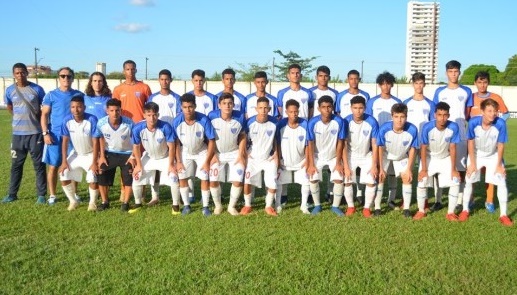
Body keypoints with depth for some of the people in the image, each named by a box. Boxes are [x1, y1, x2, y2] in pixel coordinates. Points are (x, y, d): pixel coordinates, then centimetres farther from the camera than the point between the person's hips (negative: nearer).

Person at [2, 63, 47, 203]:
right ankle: (12, 194, 20)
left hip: (35, 132, -2)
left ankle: (41, 194, 9)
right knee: (16, 164, 10)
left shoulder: (37, 89, -5)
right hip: (18, 133, 3)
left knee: (39, 164, 2)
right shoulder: (10, 90, 2)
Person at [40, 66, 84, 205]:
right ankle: (52, 195, 14)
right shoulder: (51, 95, 1)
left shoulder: (79, 95, 6)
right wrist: (45, 133, -10)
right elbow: (44, 115, 0)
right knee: (53, 166, 3)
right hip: (55, 136, -1)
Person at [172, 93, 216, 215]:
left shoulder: (203, 120, -30)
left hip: (202, 152, -2)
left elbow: (211, 141, -20)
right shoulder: (177, 121, -24)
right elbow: (176, 142, -11)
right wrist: (178, 161, -12)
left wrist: (207, 161, -20)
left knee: (205, 178, -8)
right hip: (185, 152, 2)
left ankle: (205, 207, 6)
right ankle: (186, 205, 16)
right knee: (182, 178, -1)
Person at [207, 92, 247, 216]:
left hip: (234, 153, 0)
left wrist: (241, 155, -6)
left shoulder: (240, 117, -17)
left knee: (238, 181, -9)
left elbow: (242, 137, -2)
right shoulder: (212, 116, -18)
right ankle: (218, 205, 17)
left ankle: (232, 206, 15)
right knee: (213, 181, -8)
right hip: (217, 153, 0)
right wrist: (212, 155, -7)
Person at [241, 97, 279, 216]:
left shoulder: (274, 122, -12)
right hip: (253, 158, 0)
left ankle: (268, 206, 18)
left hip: (269, 159, 1)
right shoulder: (250, 122, -15)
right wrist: (245, 154, -6)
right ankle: (247, 205, 14)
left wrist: (276, 155, -1)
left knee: (273, 185, -6)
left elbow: (275, 140, 1)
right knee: (247, 182, -10)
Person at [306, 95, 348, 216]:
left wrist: (338, 163, -14)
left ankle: (335, 206, 7)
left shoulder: (339, 121, -24)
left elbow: (340, 143, -15)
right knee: (313, 179, -9)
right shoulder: (313, 122, -23)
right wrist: (311, 164, -14)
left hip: (334, 156, 0)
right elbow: (311, 144, -14)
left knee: (339, 179, -12)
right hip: (318, 156, 0)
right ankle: (317, 205, 13)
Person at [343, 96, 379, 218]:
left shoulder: (372, 122, -22)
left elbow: (375, 145, -15)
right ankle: (350, 206, 17)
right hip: (350, 156, 0)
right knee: (347, 182, -6)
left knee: (371, 182, -10)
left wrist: (374, 165, -15)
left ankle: (367, 208, 10)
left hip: (367, 156, 0)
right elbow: (343, 145, -15)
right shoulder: (346, 121, -21)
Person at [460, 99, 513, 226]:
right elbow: (471, 143, -15)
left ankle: (503, 215, 5)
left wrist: (499, 165, -10)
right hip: (476, 155, 0)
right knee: (468, 181, 3)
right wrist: (472, 163, -10)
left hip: (494, 156, 0)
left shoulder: (500, 124, -29)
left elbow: (500, 145, -17)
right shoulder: (473, 122, -29)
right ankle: (465, 210, 20)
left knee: (502, 183, -6)